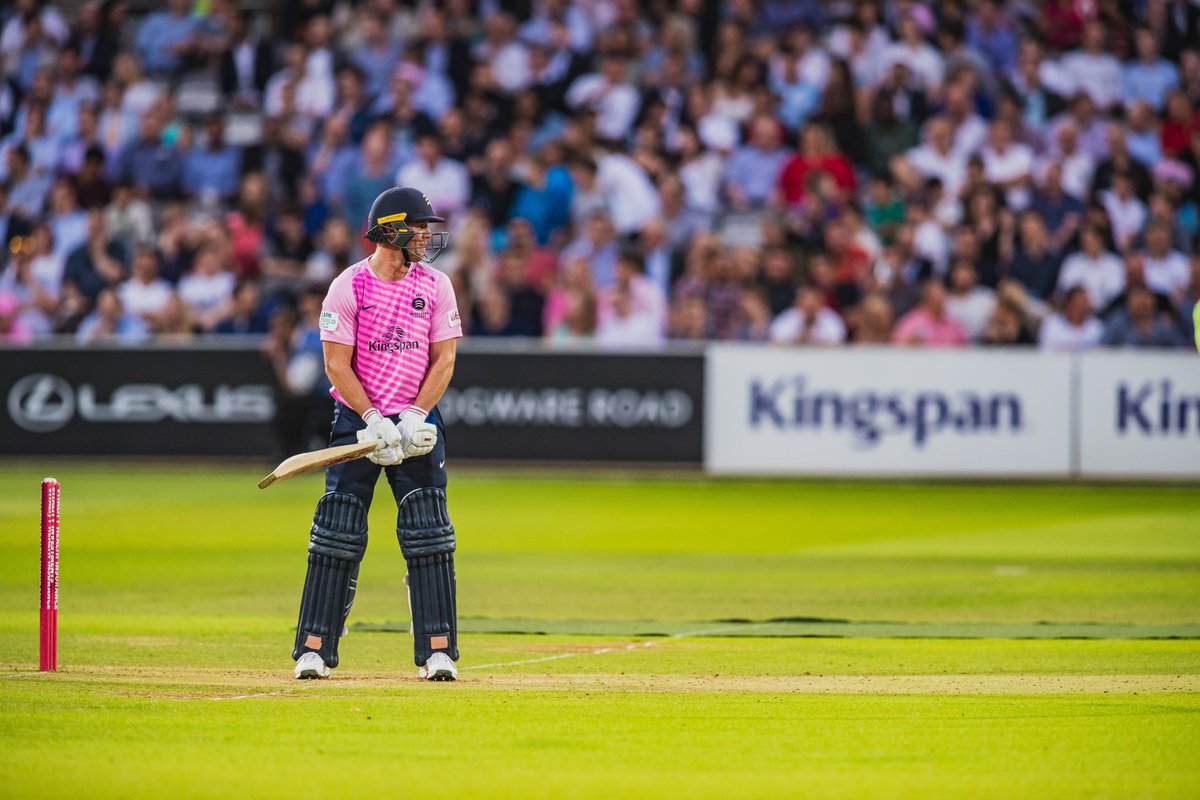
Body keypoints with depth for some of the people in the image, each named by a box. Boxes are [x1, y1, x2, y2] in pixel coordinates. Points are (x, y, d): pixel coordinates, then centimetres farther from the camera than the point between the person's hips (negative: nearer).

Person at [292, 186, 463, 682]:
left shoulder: (435, 285, 3)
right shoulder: (349, 286, -6)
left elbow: (443, 361, 1)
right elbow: (337, 366, -7)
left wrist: (413, 418, -11)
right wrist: (375, 420, -17)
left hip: (417, 421, 2)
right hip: (357, 418, -2)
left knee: (428, 536, -3)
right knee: (338, 536, -5)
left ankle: (437, 650, -1)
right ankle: (314, 650, -1)